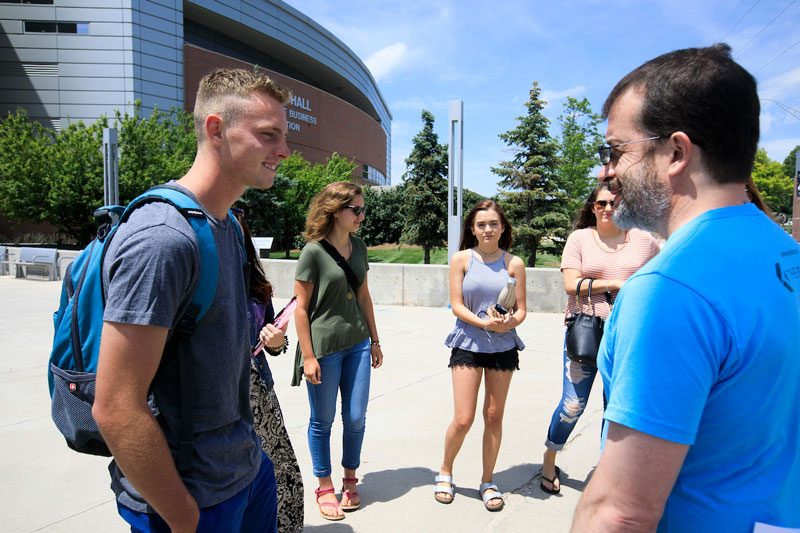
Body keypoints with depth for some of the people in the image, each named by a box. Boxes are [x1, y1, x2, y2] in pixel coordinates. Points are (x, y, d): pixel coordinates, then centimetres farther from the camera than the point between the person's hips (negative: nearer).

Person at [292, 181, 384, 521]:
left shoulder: (358, 247, 8)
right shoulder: (313, 251, -11)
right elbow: (301, 307, -10)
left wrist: (374, 340, 15)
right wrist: (308, 356, -12)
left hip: (357, 345, 5)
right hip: (323, 347, -5)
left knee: (356, 417, 9)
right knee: (323, 420, 9)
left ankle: (350, 480, 31)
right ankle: (324, 488, 27)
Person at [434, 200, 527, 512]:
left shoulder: (514, 263, 3)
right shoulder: (461, 259, -1)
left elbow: (521, 310, 3)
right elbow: (456, 305, -5)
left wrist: (510, 322, -19)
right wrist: (485, 323, -19)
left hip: (503, 346, 2)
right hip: (467, 345, -1)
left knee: (494, 416, 9)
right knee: (463, 419, -3)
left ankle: (487, 482, 28)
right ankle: (445, 472, 25)